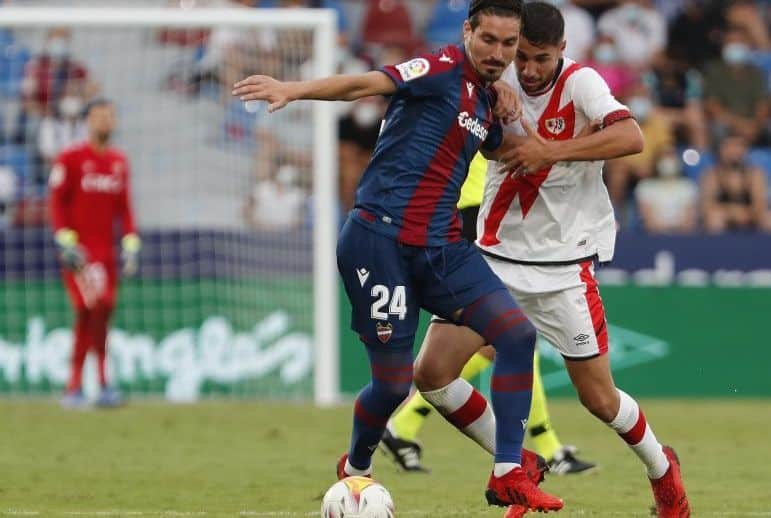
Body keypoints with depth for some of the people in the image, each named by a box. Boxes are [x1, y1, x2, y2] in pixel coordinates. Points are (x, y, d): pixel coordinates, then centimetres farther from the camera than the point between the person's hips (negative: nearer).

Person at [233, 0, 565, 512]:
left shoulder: (487, 101, 13)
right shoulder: (445, 68, -9)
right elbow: (365, 83, -22)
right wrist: (293, 89, -37)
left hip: (440, 248, 7)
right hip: (380, 239, -7)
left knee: (518, 332, -9)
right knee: (394, 383, -2)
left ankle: (509, 475, -5)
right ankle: (355, 468, 29)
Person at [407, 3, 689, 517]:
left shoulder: (580, 83, -14)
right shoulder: (498, 80, -1)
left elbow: (631, 138, -30)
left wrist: (550, 151, -33)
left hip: (562, 264, -4)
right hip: (494, 257, 4)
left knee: (599, 397, 2)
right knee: (432, 371, -9)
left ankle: (662, 470, 33)